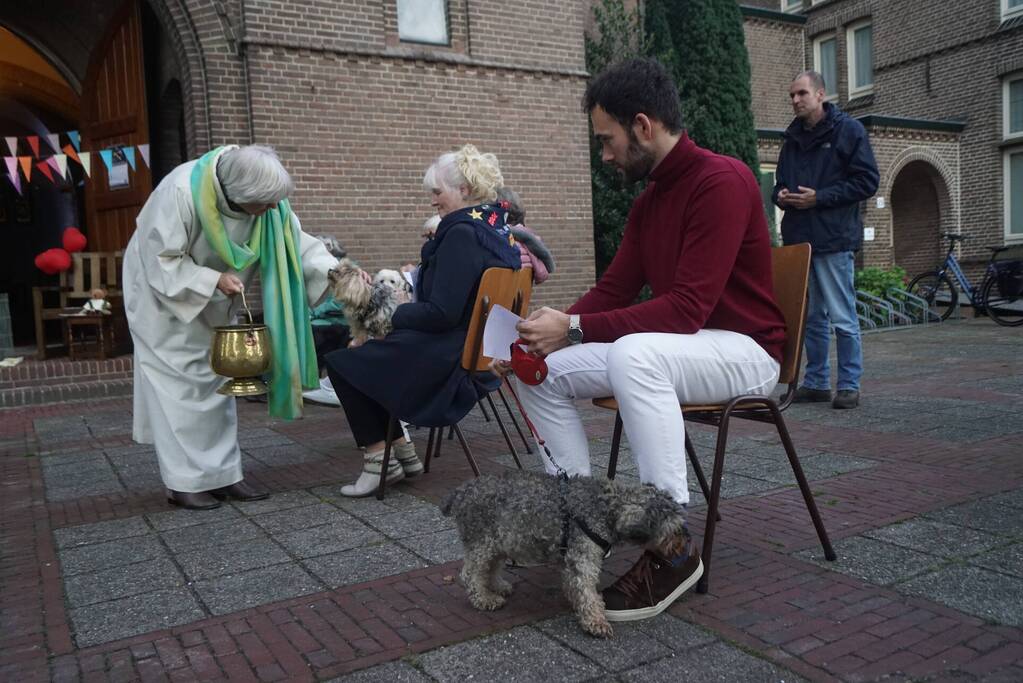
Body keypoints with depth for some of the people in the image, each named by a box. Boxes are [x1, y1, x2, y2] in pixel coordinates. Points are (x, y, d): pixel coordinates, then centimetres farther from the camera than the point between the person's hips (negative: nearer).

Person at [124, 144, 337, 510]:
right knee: (178, 383, -6)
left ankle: (223, 473, 14)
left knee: (216, 380, 7)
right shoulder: (181, 193, -34)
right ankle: (184, 481, 1)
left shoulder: (264, 197, -19)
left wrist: (336, 270, -29)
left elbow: (296, 241, -16)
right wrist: (213, 280, -35)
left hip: (212, 302, 6)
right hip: (165, 291, -6)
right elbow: (162, 263, -28)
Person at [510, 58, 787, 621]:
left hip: (745, 349, -9)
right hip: (676, 342, 9)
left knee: (634, 355, -39)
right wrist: (553, 332, -10)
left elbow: (688, 308, -27)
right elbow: (613, 288, 9)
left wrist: (574, 328, -27)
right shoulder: (649, 200, 10)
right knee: (541, 371, -2)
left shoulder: (721, 181, -18)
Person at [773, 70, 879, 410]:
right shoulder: (793, 137, 17)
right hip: (798, 239, 6)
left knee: (842, 318, -2)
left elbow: (867, 181, -7)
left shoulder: (848, 130, -1)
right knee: (811, 316, 11)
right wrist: (782, 195, 1)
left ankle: (849, 385, 7)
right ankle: (816, 382, 19)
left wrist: (819, 197, -14)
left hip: (834, 240, -6)